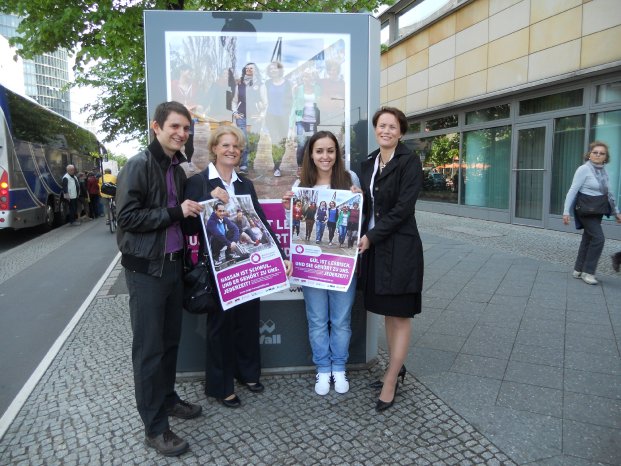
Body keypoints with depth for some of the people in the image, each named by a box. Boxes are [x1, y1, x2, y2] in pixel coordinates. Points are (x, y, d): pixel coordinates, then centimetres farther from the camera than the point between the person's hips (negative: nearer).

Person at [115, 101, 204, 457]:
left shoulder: (178, 170, 12)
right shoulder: (139, 165, -11)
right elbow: (127, 216, -18)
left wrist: (192, 212, 4)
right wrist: (175, 212, -17)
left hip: (173, 264, 7)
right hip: (146, 268, -7)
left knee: (171, 339, 16)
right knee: (149, 346, 1)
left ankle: (168, 398, 34)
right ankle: (155, 427, 13)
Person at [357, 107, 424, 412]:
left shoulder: (409, 161, -9)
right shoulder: (369, 163, 11)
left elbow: (403, 207, -16)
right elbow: (367, 205, 12)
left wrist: (371, 237, -14)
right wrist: (363, 238, -3)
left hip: (400, 247, -7)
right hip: (374, 246, 7)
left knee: (400, 315, 4)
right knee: (387, 313, 16)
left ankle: (390, 383, 13)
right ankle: (397, 367, 33)